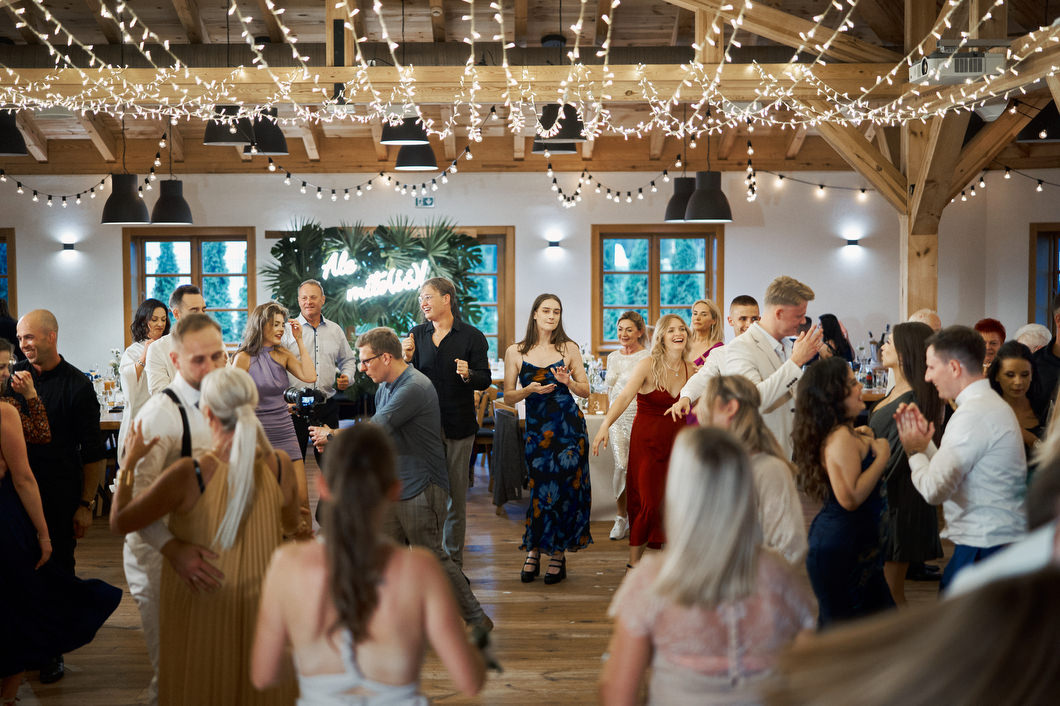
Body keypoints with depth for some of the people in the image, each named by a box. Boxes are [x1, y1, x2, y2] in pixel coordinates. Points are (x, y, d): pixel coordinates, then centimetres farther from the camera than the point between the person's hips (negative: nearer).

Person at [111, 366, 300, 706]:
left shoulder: (189, 475, -24)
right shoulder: (280, 465, -15)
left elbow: (120, 522, -14)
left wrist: (129, 462, -2)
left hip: (201, 605, -2)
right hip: (261, 602, 2)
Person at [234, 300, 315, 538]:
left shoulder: (283, 354, 6)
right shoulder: (243, 358, -5)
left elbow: (309, 376, -8)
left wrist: (300, 341, -4)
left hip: (284, 433, 4)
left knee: (300, 499, 0)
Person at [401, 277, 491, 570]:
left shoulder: (472, 336, -2)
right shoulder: (417, 334, 9)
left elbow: (485, 380, -4)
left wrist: (468, 374, -24)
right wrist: (407, 359, -7)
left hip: (458, 425, -3)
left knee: (456, 494, 3)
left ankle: (454, 562, 13)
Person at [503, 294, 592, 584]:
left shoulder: (569, 349, 5)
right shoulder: (515, 352, 4)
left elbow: (585, 391, 9)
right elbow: (508, 397, 5)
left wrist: (568, 382, -11)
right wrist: (530, 389, -13)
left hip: (569, 426, 1)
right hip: (536, 429, 0)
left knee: (566, 487, 0)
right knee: (541, 488, 0)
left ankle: (558, 554, 12)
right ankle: (534, 551, 18)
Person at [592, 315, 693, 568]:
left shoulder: (691, 368, 4)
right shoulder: (648, 365, -11)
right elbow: (624, 397, -23)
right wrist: (605, 426, -35)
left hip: (677, 439, 4)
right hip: (647, 439, -4)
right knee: (648, 501, -6)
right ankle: (634, 561, 9)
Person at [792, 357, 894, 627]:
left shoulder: (843, 434, 10)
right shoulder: (841, 438, -21)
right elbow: (850, 498, -28)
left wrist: (863, 442, 13)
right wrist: (881, 456, -19)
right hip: (843, 546, -10)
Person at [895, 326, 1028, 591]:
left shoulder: (973, 415, -18)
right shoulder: (991, 403, 15)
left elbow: (934, 489, -20)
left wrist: (915, 451, -4)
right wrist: (925, 441, 9)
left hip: (985, 547, -10)